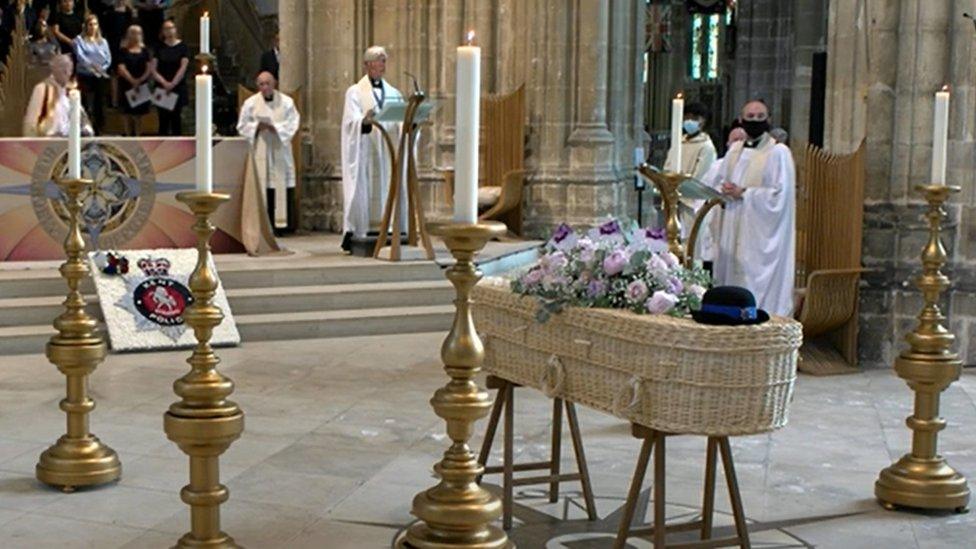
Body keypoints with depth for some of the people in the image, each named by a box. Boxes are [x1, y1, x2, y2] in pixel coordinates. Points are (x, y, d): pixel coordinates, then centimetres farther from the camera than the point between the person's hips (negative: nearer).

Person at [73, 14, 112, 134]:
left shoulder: (103, 41, 15)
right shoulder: (79, 40, 4)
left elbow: (108, 59, 5)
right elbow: (80, 56, -11)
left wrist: (100, 68, -13)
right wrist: (92, 66, -26)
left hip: (101, 77, 4)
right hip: (85, 76, -4)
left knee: (99, 105, 5)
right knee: (85, 104, -7)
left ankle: (98, 130, 12)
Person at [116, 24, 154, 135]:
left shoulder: (144, 50, 8)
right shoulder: (123, 51, 2)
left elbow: (150, 67, 0)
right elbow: (121, 68, -8)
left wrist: (141, 79, -15)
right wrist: (132, 81, -20)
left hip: (142, 87, 1)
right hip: (127, 86, -1)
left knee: (138, 116, 4)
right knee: (128, 116, 3)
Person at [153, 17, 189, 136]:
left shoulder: (182, 47, 2)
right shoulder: (160, 48, 7)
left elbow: (183, 68, -6)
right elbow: (153, 70, 1)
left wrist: (173, 83, -14)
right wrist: (164, 82, -12)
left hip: (178, 87, -2)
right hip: (161, 89, 2)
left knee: (176, 119, 1)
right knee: (163, 120, 2)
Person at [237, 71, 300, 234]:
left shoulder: (286, 102, 3)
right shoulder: (250, 103, 5)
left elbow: (293, 123, -3)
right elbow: (242, 126, 5)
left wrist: (275, 127, -17)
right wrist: (257, 126, -13)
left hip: (280, 150, 0)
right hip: (260, 151, 0)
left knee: (282, 186, -4)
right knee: (262, 187, -4)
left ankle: (282, 223, 1)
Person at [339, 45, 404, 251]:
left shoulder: (393, 93, 15)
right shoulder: (355, 92, 3)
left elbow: (401, 124, 7)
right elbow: (352, 122, -12)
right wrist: (365, 121, -33)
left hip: (386, 152, 4)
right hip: (363, 151, -4)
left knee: (385, 192, 1)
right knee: (360, 191, -9)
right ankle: (352, 233, -7)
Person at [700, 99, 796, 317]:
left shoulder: (778, 152, -5)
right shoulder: (735, 149, 14)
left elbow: (779, 195, -11)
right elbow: (716, 180, 16)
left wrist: (744, 193, -13)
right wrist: (724, 191, -7)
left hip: (760, 234, -6)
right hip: (733, 229, 6)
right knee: (730, 274, 7)